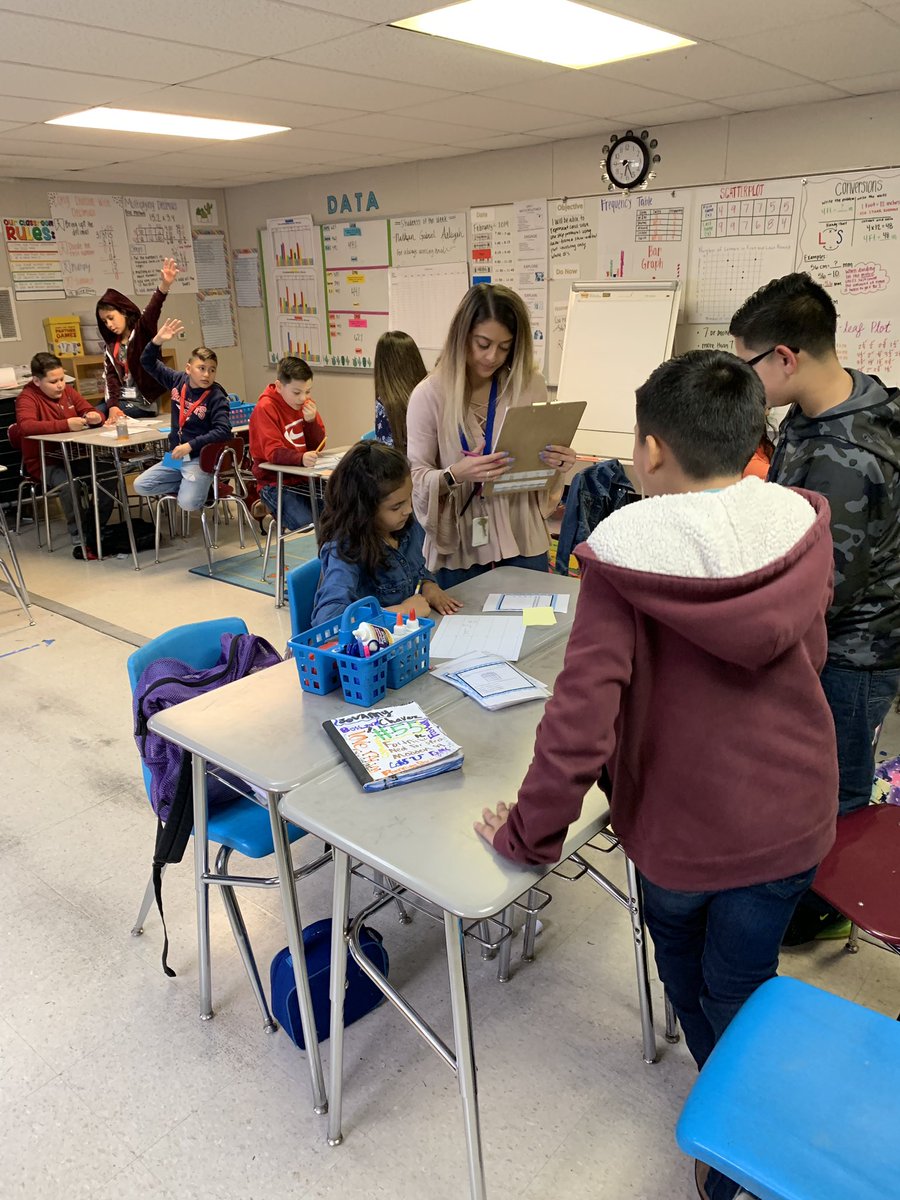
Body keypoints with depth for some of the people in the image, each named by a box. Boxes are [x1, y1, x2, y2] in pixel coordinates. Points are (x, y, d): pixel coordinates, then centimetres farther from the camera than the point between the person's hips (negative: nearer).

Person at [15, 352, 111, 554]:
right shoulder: (27, 397, -10)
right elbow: (25, 426, -28)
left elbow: (90, 411, 16)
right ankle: (79, 538, -18)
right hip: (44, 463, -5)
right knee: (68, 483, -35)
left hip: (74, 456, 6)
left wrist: (95, 417, -12)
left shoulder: (67, 391, 7)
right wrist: (65, 425, -38)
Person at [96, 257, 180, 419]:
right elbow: (110, 378, 3)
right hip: (120, 400, 6)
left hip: (142, 404, -6)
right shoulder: (111, 347, 14)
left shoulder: (142, 330, -3)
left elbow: (152, 311, -23)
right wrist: (112, 405, -17)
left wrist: (164, 286, -44)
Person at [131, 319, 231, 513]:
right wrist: (158, 340, -7)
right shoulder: (178, 381, 3)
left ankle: (203, 485, 9)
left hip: (200, 458, -7)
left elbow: (223, 430, -24)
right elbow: (148, 363, 11)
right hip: (175, 455, 7)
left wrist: (191, 445, -25)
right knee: (140, 486, 2)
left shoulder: (216, 397, -13)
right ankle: (192, 485, 7)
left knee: (187, 503, -24)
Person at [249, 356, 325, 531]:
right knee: (306, 523, -26)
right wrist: (301, 458, -39)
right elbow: (273, 452, -20)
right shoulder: (265, 408, -11)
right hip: (275, 482, -6)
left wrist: (312, 421, -11)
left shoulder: (306, 404, 7)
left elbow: (317, 446, 7)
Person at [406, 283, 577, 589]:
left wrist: (556, 465, -14)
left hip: (522, 539, 2)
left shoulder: (530, 385, -1)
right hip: (458, 544, -2)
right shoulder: (429, 395, -9)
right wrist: (454, 475, -28)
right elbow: (414, 478, -9)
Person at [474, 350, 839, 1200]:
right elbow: (810, 654, 4)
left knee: (679, 947, 30)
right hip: (789, 812, 2)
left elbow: (582, 715, -28)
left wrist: (528, 834, -13)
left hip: (680, 818, -2)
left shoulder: (624, 556, -25)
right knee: (739, 984, 24)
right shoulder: (802, 527, -12)